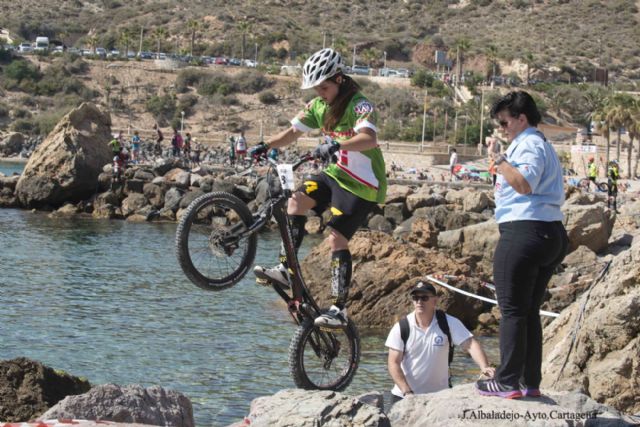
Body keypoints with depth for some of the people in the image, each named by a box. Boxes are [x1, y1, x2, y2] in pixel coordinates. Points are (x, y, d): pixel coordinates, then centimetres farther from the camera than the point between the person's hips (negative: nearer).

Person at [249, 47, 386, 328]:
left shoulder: (360, 106, -19)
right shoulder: (318, 107, 5)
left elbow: (369, 139, -37)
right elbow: (293, 131, 6)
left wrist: (335, 145, -53)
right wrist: (266, 146, -11)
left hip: (362, 184, -7)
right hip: (336, 173, 7)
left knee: (336, 239, -14)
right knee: (297, 200, -14)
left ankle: (339, 310, -8)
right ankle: (285, 270, -10)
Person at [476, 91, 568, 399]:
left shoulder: (528, 144, -10)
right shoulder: (542, 145, 23)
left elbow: (525, 184, -26)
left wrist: (500, 162, -19)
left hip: (524, 232, -11)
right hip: (551, 234, 11)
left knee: (512, 310, -7)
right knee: (530, 311, 13)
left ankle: (508, 382, -7)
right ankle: (530, 382, 14)